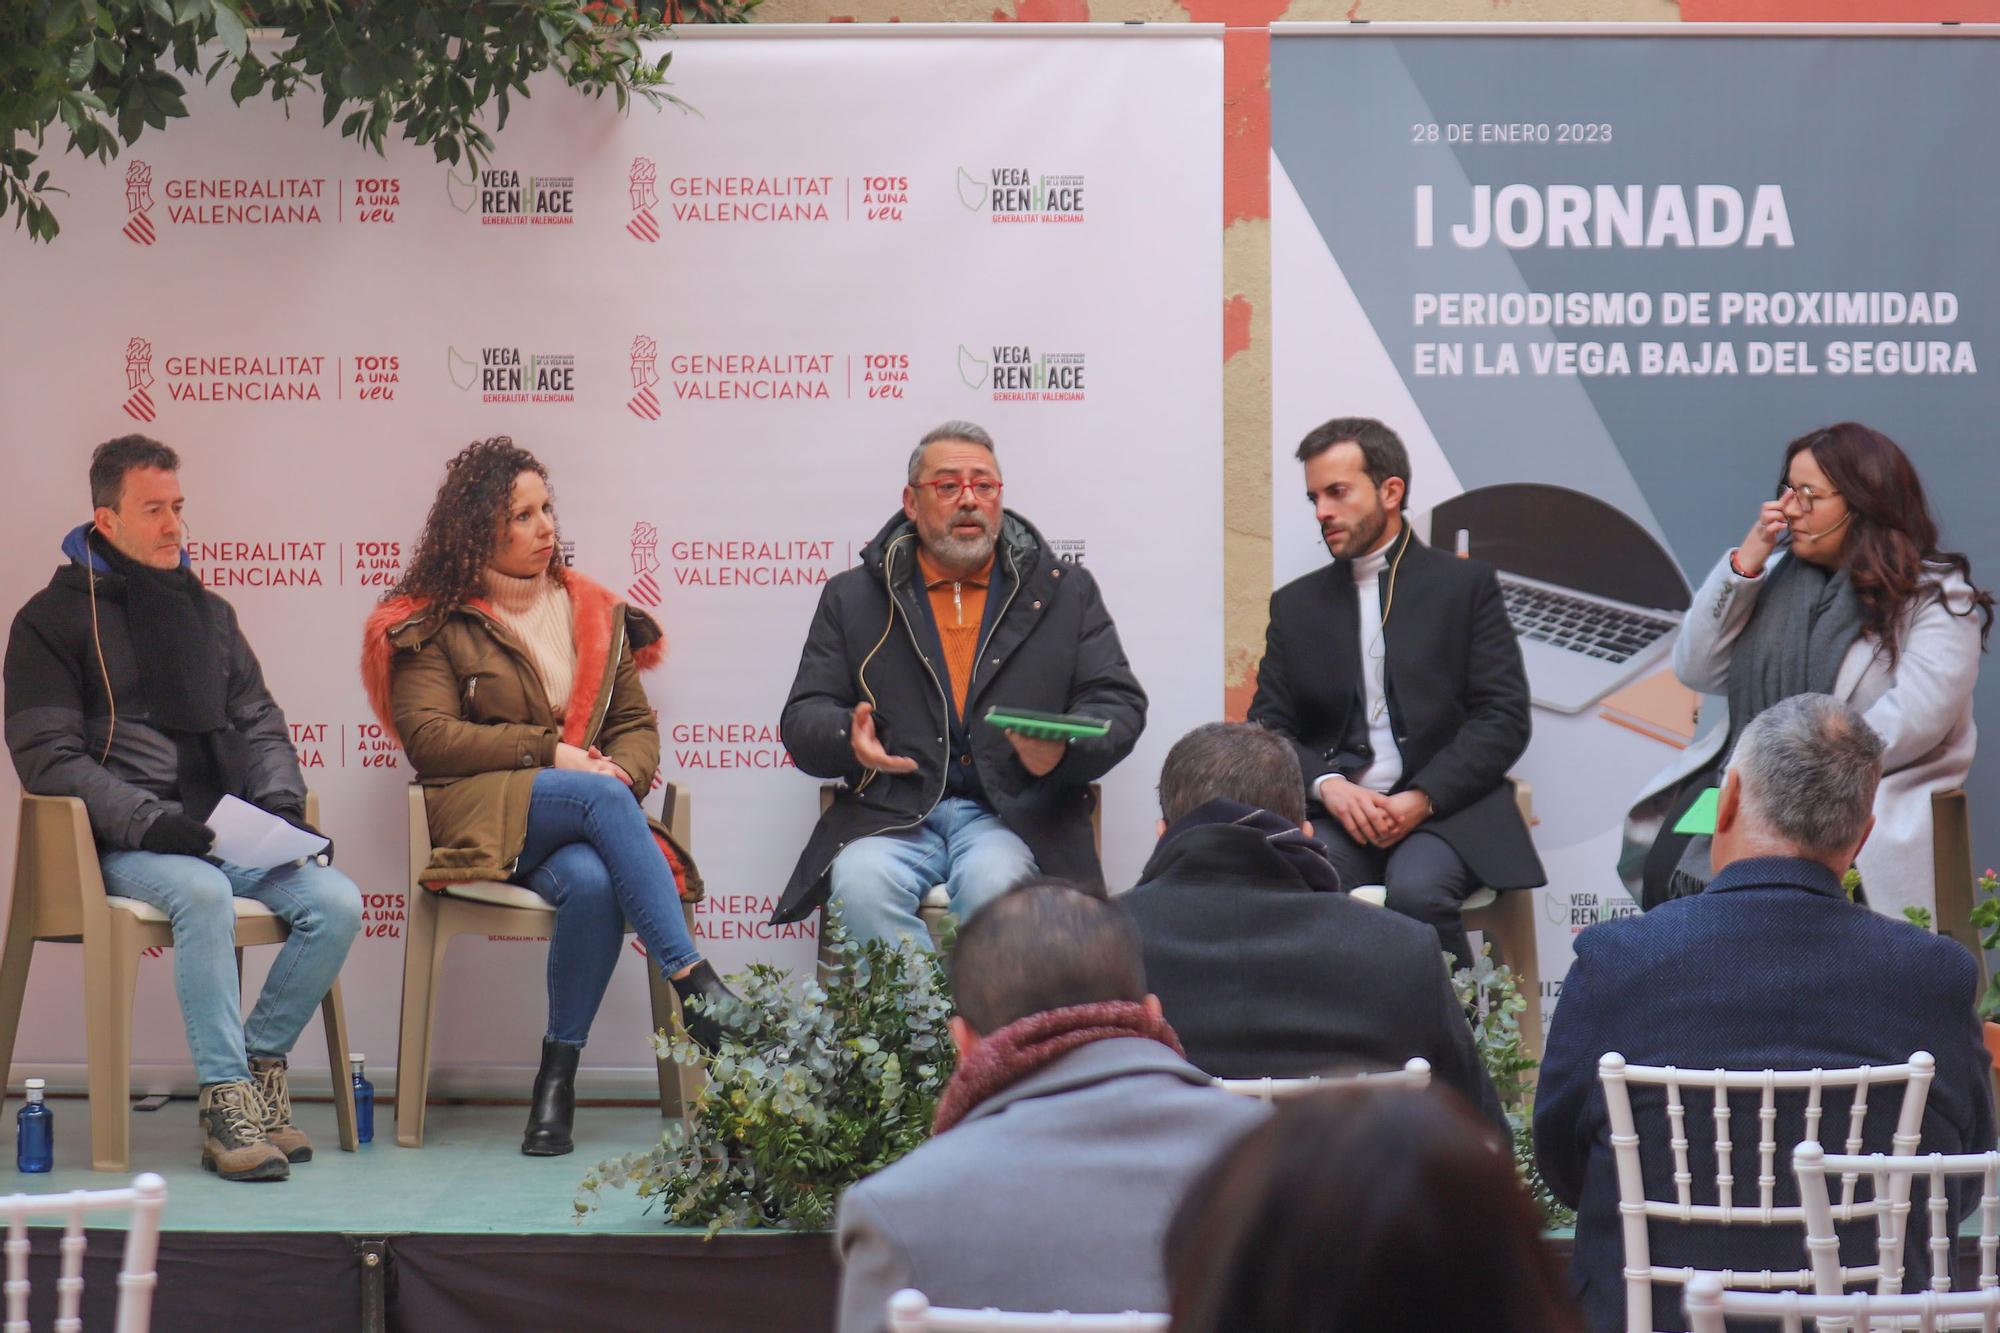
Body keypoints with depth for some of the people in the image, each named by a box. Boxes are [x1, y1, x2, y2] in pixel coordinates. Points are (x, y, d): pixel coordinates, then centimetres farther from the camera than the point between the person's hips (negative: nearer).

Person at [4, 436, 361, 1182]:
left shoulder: (207, 612, 22)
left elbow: (259, 723, 22)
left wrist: (281, 804, 0)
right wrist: (151, 821, -18)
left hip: (231, 835, 5)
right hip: (126, 847, -5)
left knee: (336, 901, -21)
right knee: (202, 893, -37)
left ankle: (260, 1061, -6)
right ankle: (225, 1099, -33)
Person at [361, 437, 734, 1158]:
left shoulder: (596, 614, 22)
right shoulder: (435, 623, 9)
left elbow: (637, 725, 20)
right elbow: (429, 737, -3)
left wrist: (623, 771, -5)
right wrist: (549, 754, -11)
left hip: (589, 814, 3)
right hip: (482, 815, -3)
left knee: (592, 881, -36)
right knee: (600, 800, -36)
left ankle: (558, 1076, -27)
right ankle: (694, 981, -40)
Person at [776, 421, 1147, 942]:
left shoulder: (1065, 591, 14)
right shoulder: (852, 598, 15)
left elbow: (1118, 705, 8)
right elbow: (802, 720, 11)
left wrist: (1062, 750, -15)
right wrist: (849, 738, -14)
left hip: (1016, 815, -1)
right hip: (891, 816, 1)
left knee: (992, 879, -35)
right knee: (861, 880, -33)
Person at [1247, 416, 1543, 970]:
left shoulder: (1465, 585, 11)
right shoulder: (1296, 605, 20)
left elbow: (1504, 718, 2)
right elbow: (1268, 729, 12)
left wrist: (1423, 798, -13)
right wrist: (1328, 785, -10)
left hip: (1445, 808, -2)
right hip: (1337, 811, 2)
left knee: (1415, 888, -34)